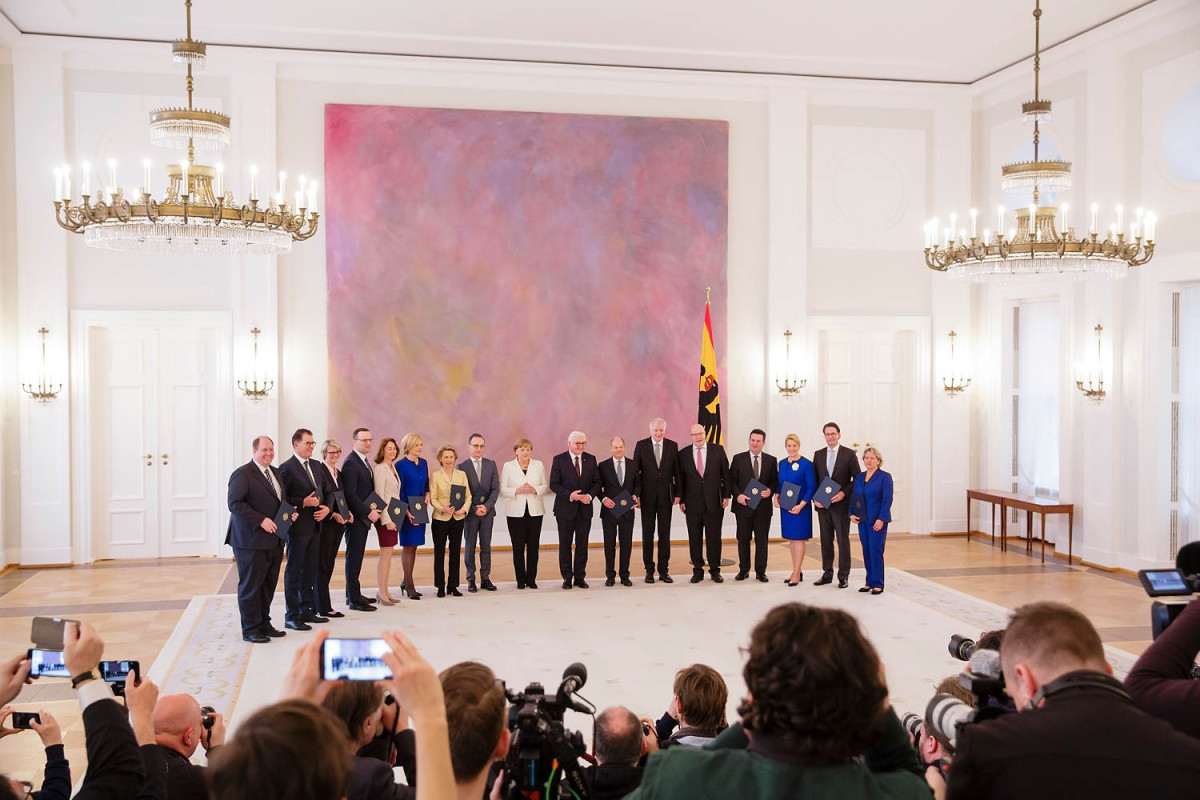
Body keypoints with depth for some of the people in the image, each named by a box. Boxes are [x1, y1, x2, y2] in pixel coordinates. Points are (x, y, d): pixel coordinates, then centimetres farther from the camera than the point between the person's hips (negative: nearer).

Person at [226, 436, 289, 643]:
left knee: (269, 584, 14)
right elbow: (235, 504, -19)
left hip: (273, 540, 8)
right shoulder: (242, 474, -10)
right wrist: (261, 520, -24)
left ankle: (264, 624, 26)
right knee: (250, 585, 0)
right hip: (251, 540, -8)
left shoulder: (275, 473, 16)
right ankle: (250, 630, 7)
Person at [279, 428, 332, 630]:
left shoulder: (315, 465, 13)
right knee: (294, 571, 0)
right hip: (298, 527, -8)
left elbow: (323, 492, 18)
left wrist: (326, 507, -1)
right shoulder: (287, 468, -11)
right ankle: (292, 616, 5)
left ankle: (307, 610, 24)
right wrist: (303, 503, -21)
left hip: (315, 526, 8)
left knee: (310, 570, 14)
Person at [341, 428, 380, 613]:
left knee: (356, 556, 14)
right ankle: (354, 600, -1)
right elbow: (350, 494, -20)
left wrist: (372, 511, 8)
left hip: (364, 516, 9)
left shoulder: (365, 462, 16)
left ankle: (353, 595, 21)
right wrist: (368, 512, -17)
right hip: (355, 517, -9)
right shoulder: (351, 463, -14)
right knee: (354, 557, -5)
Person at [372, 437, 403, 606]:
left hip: (394, 515, 8)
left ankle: (384, 591, 16)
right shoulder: (380, 469, -11)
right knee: (386, 554, -5)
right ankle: (382, 592, 1)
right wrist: (387, 520, -18)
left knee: (388, 554, 11)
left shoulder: (393, 468, 13)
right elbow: (379, 496, -15)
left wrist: (396, 517, 10)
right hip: (385, 516, -8)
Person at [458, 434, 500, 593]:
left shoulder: (491, 464, 7)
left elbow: (495, 488, 3)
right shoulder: (462, 466, -1)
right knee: (470, 547, 3)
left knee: (486, 546, 6)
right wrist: (474, 509, -12)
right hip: (470, 512, -2)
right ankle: (471, 580, 8)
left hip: (487, 511, 2)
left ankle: (485, 578, 11)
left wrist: (486, 506, -9)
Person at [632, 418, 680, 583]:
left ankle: (664, 571, 10)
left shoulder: (672, 446, 3)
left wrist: (677, 494, 1)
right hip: (647, 496, -1)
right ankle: (649, 570, 12)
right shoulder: (641, 445, -1)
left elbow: (676, 471, 5)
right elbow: (635, 470, 0)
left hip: (665, 496, 1)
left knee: (665, 534, 4)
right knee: (647, 534, 5)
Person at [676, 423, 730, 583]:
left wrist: (726, 495, 0)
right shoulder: (683, 454, 4)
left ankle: (715, 570, 14)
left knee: (714, 537, 4)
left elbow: (725, 474, 4)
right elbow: (681, 479, 7)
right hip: (693, 504, 1)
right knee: (694, 538, 5)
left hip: (714, 502, -1)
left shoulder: (718, 450, 2)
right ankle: (698, 570, 14)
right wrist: (681, 500, 1)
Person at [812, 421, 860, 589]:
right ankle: (827, 574, 17)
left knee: (843, 540, 1)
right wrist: (814, 498, -4)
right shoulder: (818, 455, 9)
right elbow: (814, 479, 10)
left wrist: (843, 493, -15)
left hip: (841, 504, -3)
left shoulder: (849, 454, -2)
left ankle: (843, 576, 8)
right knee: (825, 540, 9)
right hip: (822, 504, 4)